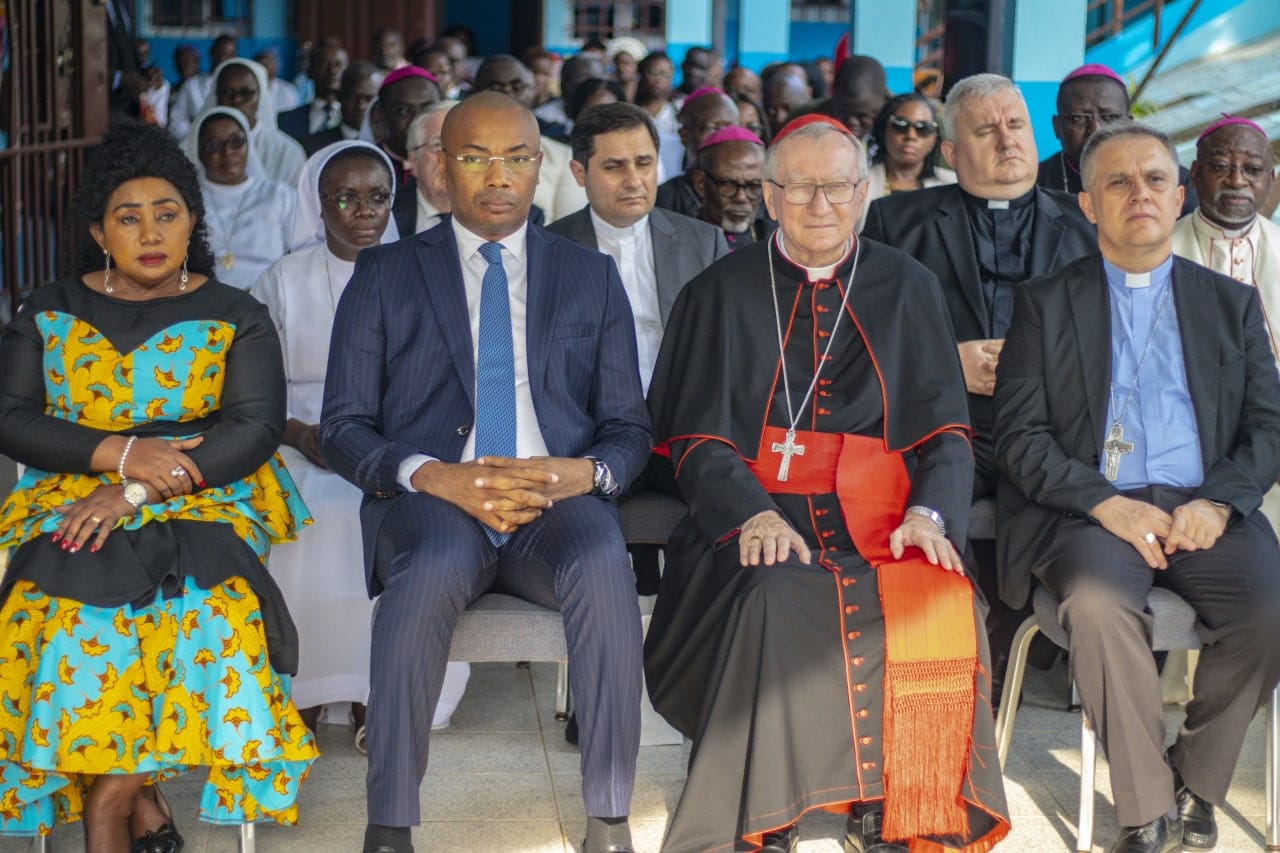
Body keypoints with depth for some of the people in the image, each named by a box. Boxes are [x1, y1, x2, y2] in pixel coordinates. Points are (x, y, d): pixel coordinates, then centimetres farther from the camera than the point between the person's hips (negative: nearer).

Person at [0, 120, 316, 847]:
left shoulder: (236, 318, 9)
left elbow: (257, 427, -4)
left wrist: (137, 491, -17)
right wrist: (119, 453, -13)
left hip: (200, 502, -1)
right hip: (69, 499, 1)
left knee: (196, 602, -34)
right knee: (73, 606, -32)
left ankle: (111, 790, -18)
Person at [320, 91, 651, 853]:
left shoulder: (592, 277, 17)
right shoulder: (384, 276, 12)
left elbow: (630, 427, 13)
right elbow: (344, 428, 5)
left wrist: (585, 472, -11)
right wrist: (435, 476, -14)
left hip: (557, 504, 1)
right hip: (431, 502, -1)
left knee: (604, 566, -34)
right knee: (431, 570, -37)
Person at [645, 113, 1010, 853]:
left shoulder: (908, 289, 14)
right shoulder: (722, 292, 11)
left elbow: (945, 428, 8)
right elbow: (697, 436, 3)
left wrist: (930, 511, -13)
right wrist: (751, 513, -17)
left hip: (880, 512, 1)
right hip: (760, 508, -1)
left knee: (935, 605, -29)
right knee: (776, 598, -33)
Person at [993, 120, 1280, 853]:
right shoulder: (1046, 303, 12)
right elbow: (1021, 437, 2)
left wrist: (1218, 502, -10)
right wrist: (1108, 504, -13)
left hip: (1204, 509, 2)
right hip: (1090, 509, -2)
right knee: (1098, 605, -34)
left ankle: (1194, 785, -5)